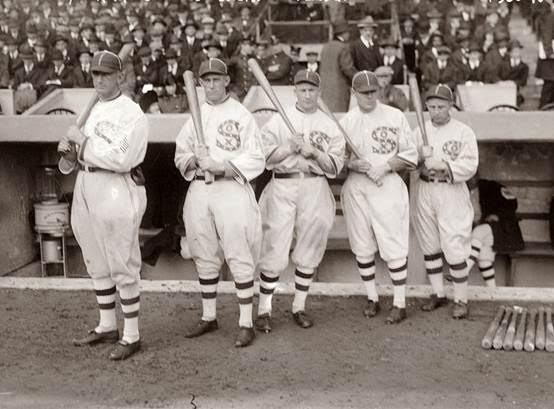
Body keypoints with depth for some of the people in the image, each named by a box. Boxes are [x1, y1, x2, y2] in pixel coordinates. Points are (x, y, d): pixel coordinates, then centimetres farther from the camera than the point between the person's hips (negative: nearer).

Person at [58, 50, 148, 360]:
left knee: (122, 266, -4)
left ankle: (132, 336, 6)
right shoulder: (96, 110, 16)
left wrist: (83, 140, -15)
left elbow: (121, 159, -22)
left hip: (117, 190, -9)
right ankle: (107, 327, 29)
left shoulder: (132, 113, -11)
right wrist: (72, 147, 4)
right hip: (86, 187, 9)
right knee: (97, 263, 15)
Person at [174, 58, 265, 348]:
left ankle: (246, 323, 1)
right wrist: (195, 161, -8)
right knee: (205, 257, 11)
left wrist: (220, 165, -19)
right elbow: (180, 157, 14)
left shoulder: (241, 114, -2)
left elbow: (255, 160, -8)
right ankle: (208, 317, 24)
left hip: (231, 189, -5)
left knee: (239, 257, -6)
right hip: (199, 190, 5)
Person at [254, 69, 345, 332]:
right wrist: (290, 147, -13)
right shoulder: (279, 120, 7)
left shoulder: (329, 126, 10)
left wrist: (313, 151, -11)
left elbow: (335, 167, 3)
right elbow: (265, 156, -1)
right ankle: (264, 309, 4)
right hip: (282, 187, -2)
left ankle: (299, 307, 19)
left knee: (309, 253, 6)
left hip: (315, 190, 2)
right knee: (274, 252, -5)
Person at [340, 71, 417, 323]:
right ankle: (372, 298, 23)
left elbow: (410, 155, 2)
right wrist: (353, 164, -11)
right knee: (362, 247, 8)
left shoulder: (395, 116, 2)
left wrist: (385, 165, -13)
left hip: (388, 187, -3)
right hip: (355, 189, 3)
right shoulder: (345, 121, 9)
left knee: (394, 246, -5)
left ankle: (399, 304, 4)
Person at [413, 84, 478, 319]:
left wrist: (443, 165, -21)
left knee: (454, 247, -8)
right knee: (429, 246, 10)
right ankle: (438, 294, 23)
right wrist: (422, 163, -14)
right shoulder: (420, 131, 10)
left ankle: (461, 300, 3)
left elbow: (470, 166, -10)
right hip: (425, 191, 5)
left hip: (452, 192, -4)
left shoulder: (463, 132, -3)